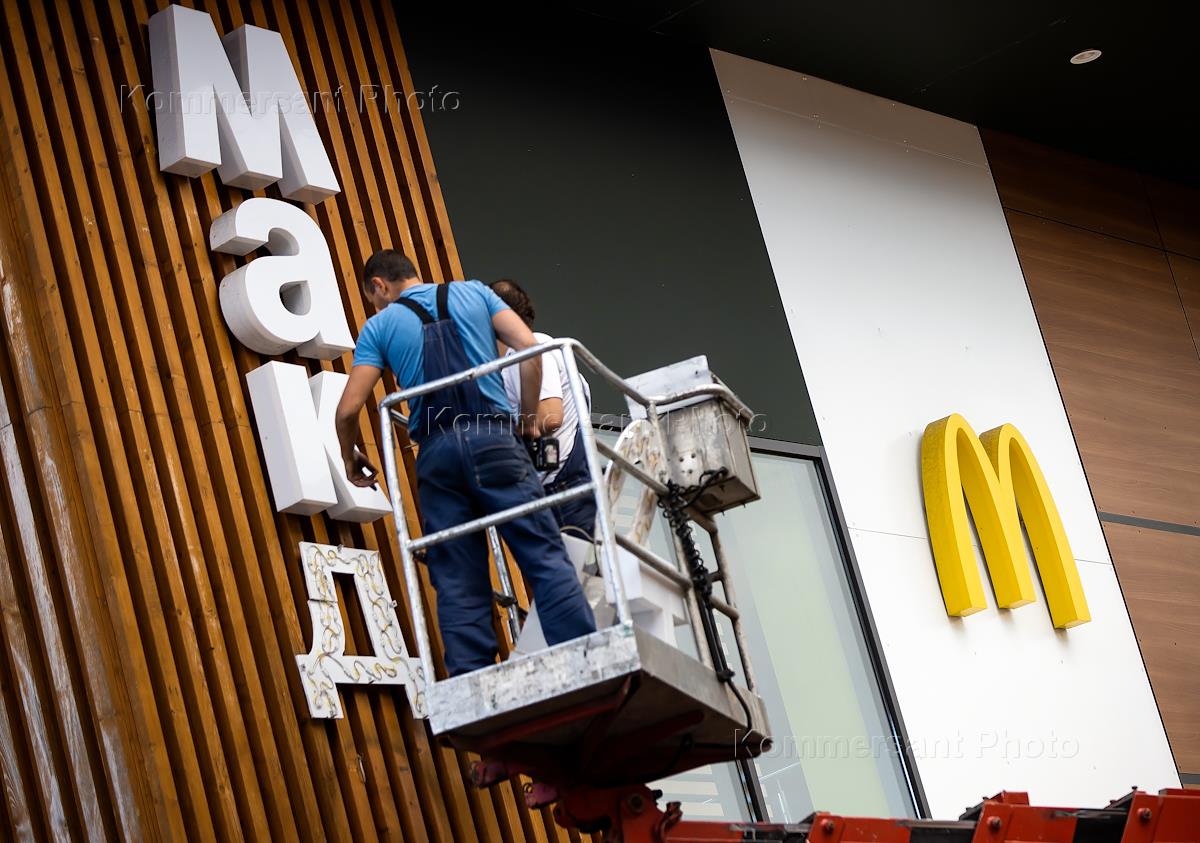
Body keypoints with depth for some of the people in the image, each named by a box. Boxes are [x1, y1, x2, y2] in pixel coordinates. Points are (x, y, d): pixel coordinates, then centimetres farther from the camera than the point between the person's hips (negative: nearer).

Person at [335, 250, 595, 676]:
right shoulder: (474, 293, 15)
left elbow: (348, 410, 4)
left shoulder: (379, 326, 12)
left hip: (436, 450, 0)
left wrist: (350, 457, 22)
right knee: (545, 557, -4)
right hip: (492, 438, 0)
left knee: (458, 585, 3)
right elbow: (529, 347, 3)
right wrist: (529, 414, 12)